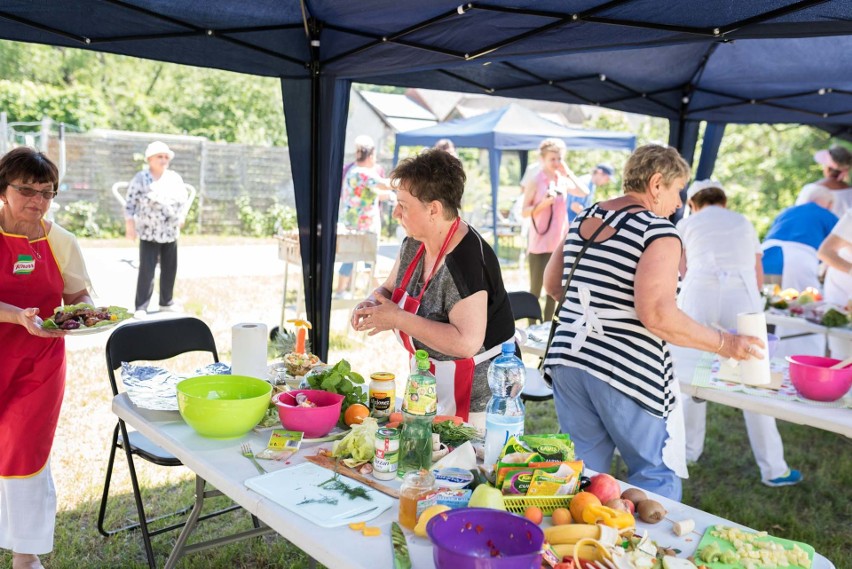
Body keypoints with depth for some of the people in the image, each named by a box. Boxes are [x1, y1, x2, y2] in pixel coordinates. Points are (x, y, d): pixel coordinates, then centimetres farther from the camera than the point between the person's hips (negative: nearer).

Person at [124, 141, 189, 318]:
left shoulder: (175, 178, 7)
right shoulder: (141, 178, -7)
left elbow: (184, 200, 17)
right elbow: (130, 204, -6)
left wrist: (182, 218, 7)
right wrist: (129, 225, -9)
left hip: (170, 233, 5)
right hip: (149, 233, -5)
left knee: (169, 269, 12)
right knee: (146, 270, -7)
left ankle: (166, 302, 26)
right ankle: (141, 307, -1)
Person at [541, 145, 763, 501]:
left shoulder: (583, 218, 10)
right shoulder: (658, 232, -12)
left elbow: (552, 285, 18)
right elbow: (657, 315, -23)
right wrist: (724, 344, -12)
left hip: (568, 362, 7)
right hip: (628, 373, -7)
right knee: (658, 477, 11)